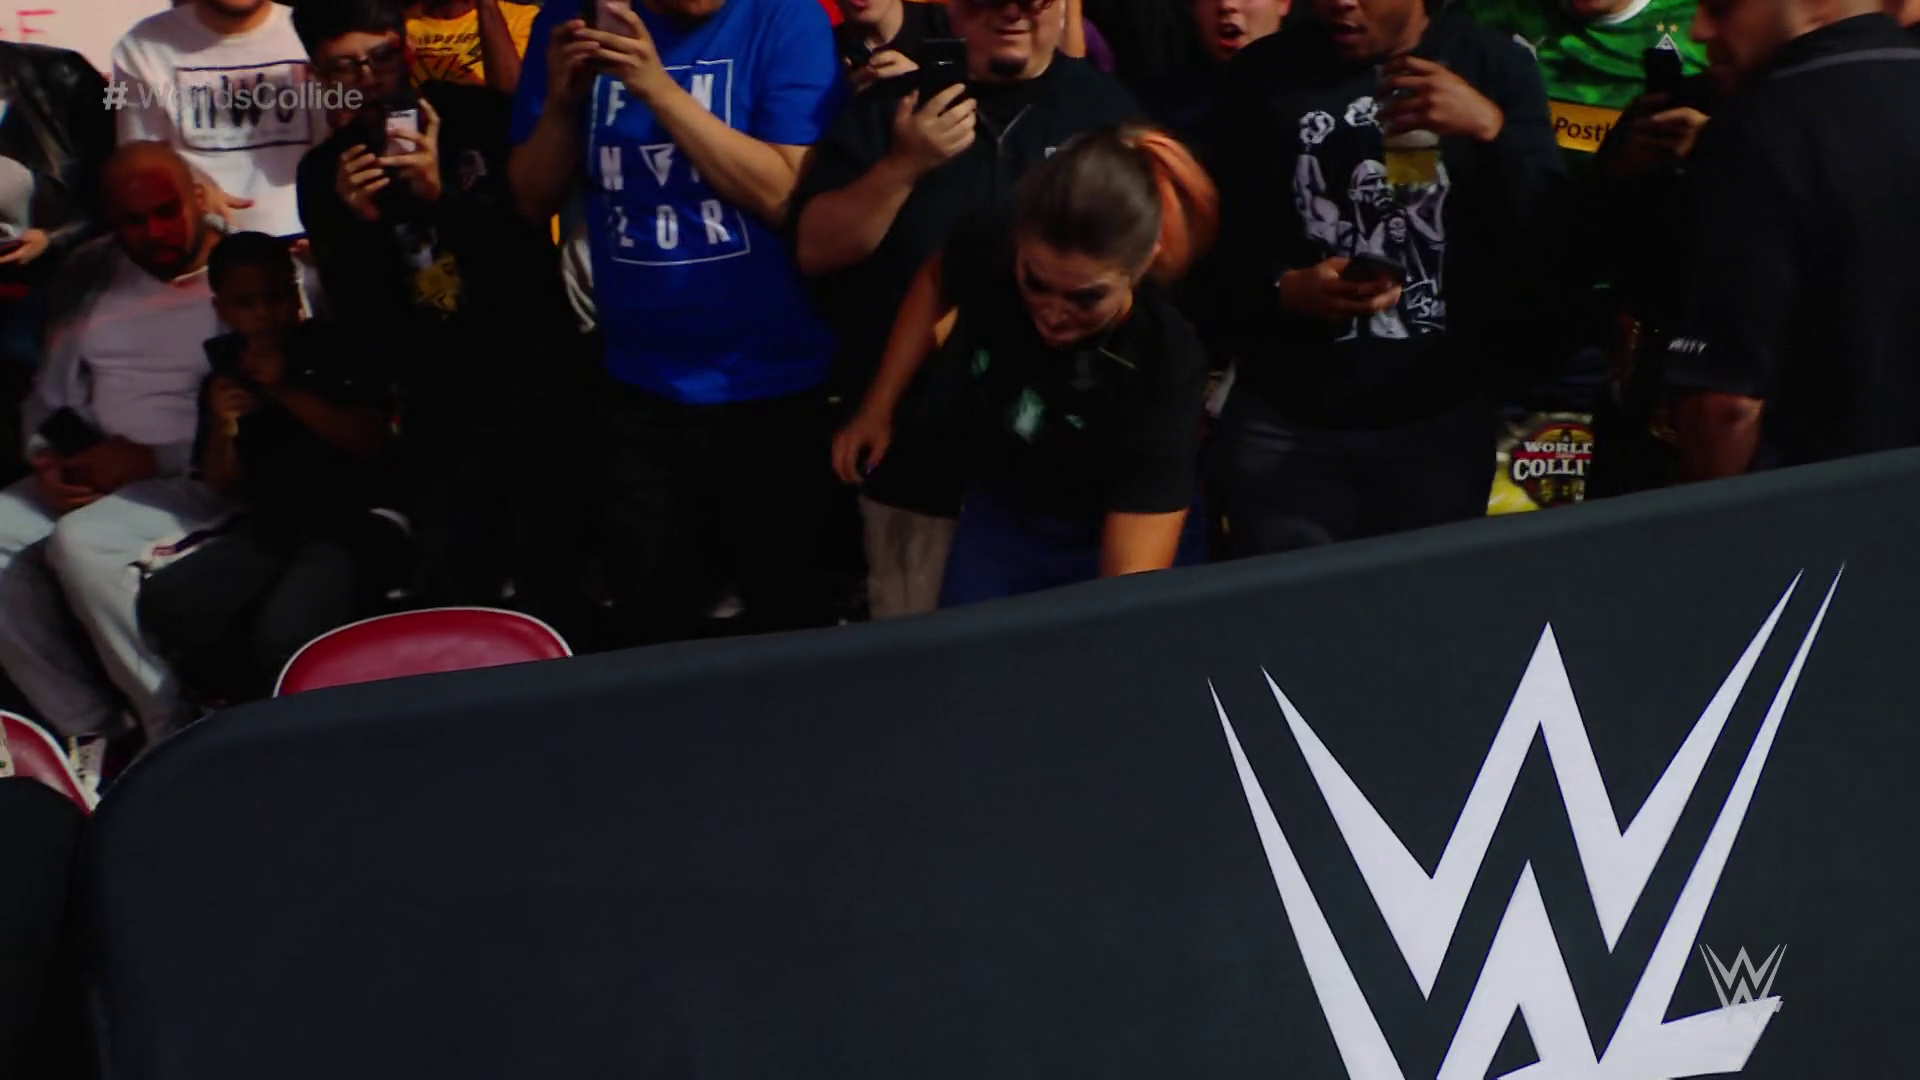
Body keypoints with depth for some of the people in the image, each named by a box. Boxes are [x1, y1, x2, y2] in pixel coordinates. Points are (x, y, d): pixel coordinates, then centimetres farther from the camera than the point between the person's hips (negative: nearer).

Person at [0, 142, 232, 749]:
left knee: (82, 543, -31)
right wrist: (50, 461, -2)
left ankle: (182, 734, -16)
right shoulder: (89, 276, 15)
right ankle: (88, 729, -8)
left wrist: (151, 457, -18)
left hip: (206, 476, -7)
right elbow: (51, 390, 19)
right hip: (95, 475, 7)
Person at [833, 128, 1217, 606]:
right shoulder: (991, 253, -25)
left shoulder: (1165, 367, -33)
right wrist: (877, 409, 3)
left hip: (1109, 546, -3)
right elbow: (936, 282, 3)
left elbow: (1133, 580, -37)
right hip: (998, 518, 3)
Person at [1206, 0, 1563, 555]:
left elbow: (1552, 236, -6)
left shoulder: (1494, 65, 3)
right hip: (1282, 422, 0)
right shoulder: (1263, 72, 4)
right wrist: (1281, 290, -19)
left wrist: (1492, 129, -20)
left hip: (1443, 421, 0)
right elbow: (1220, 242, 1)